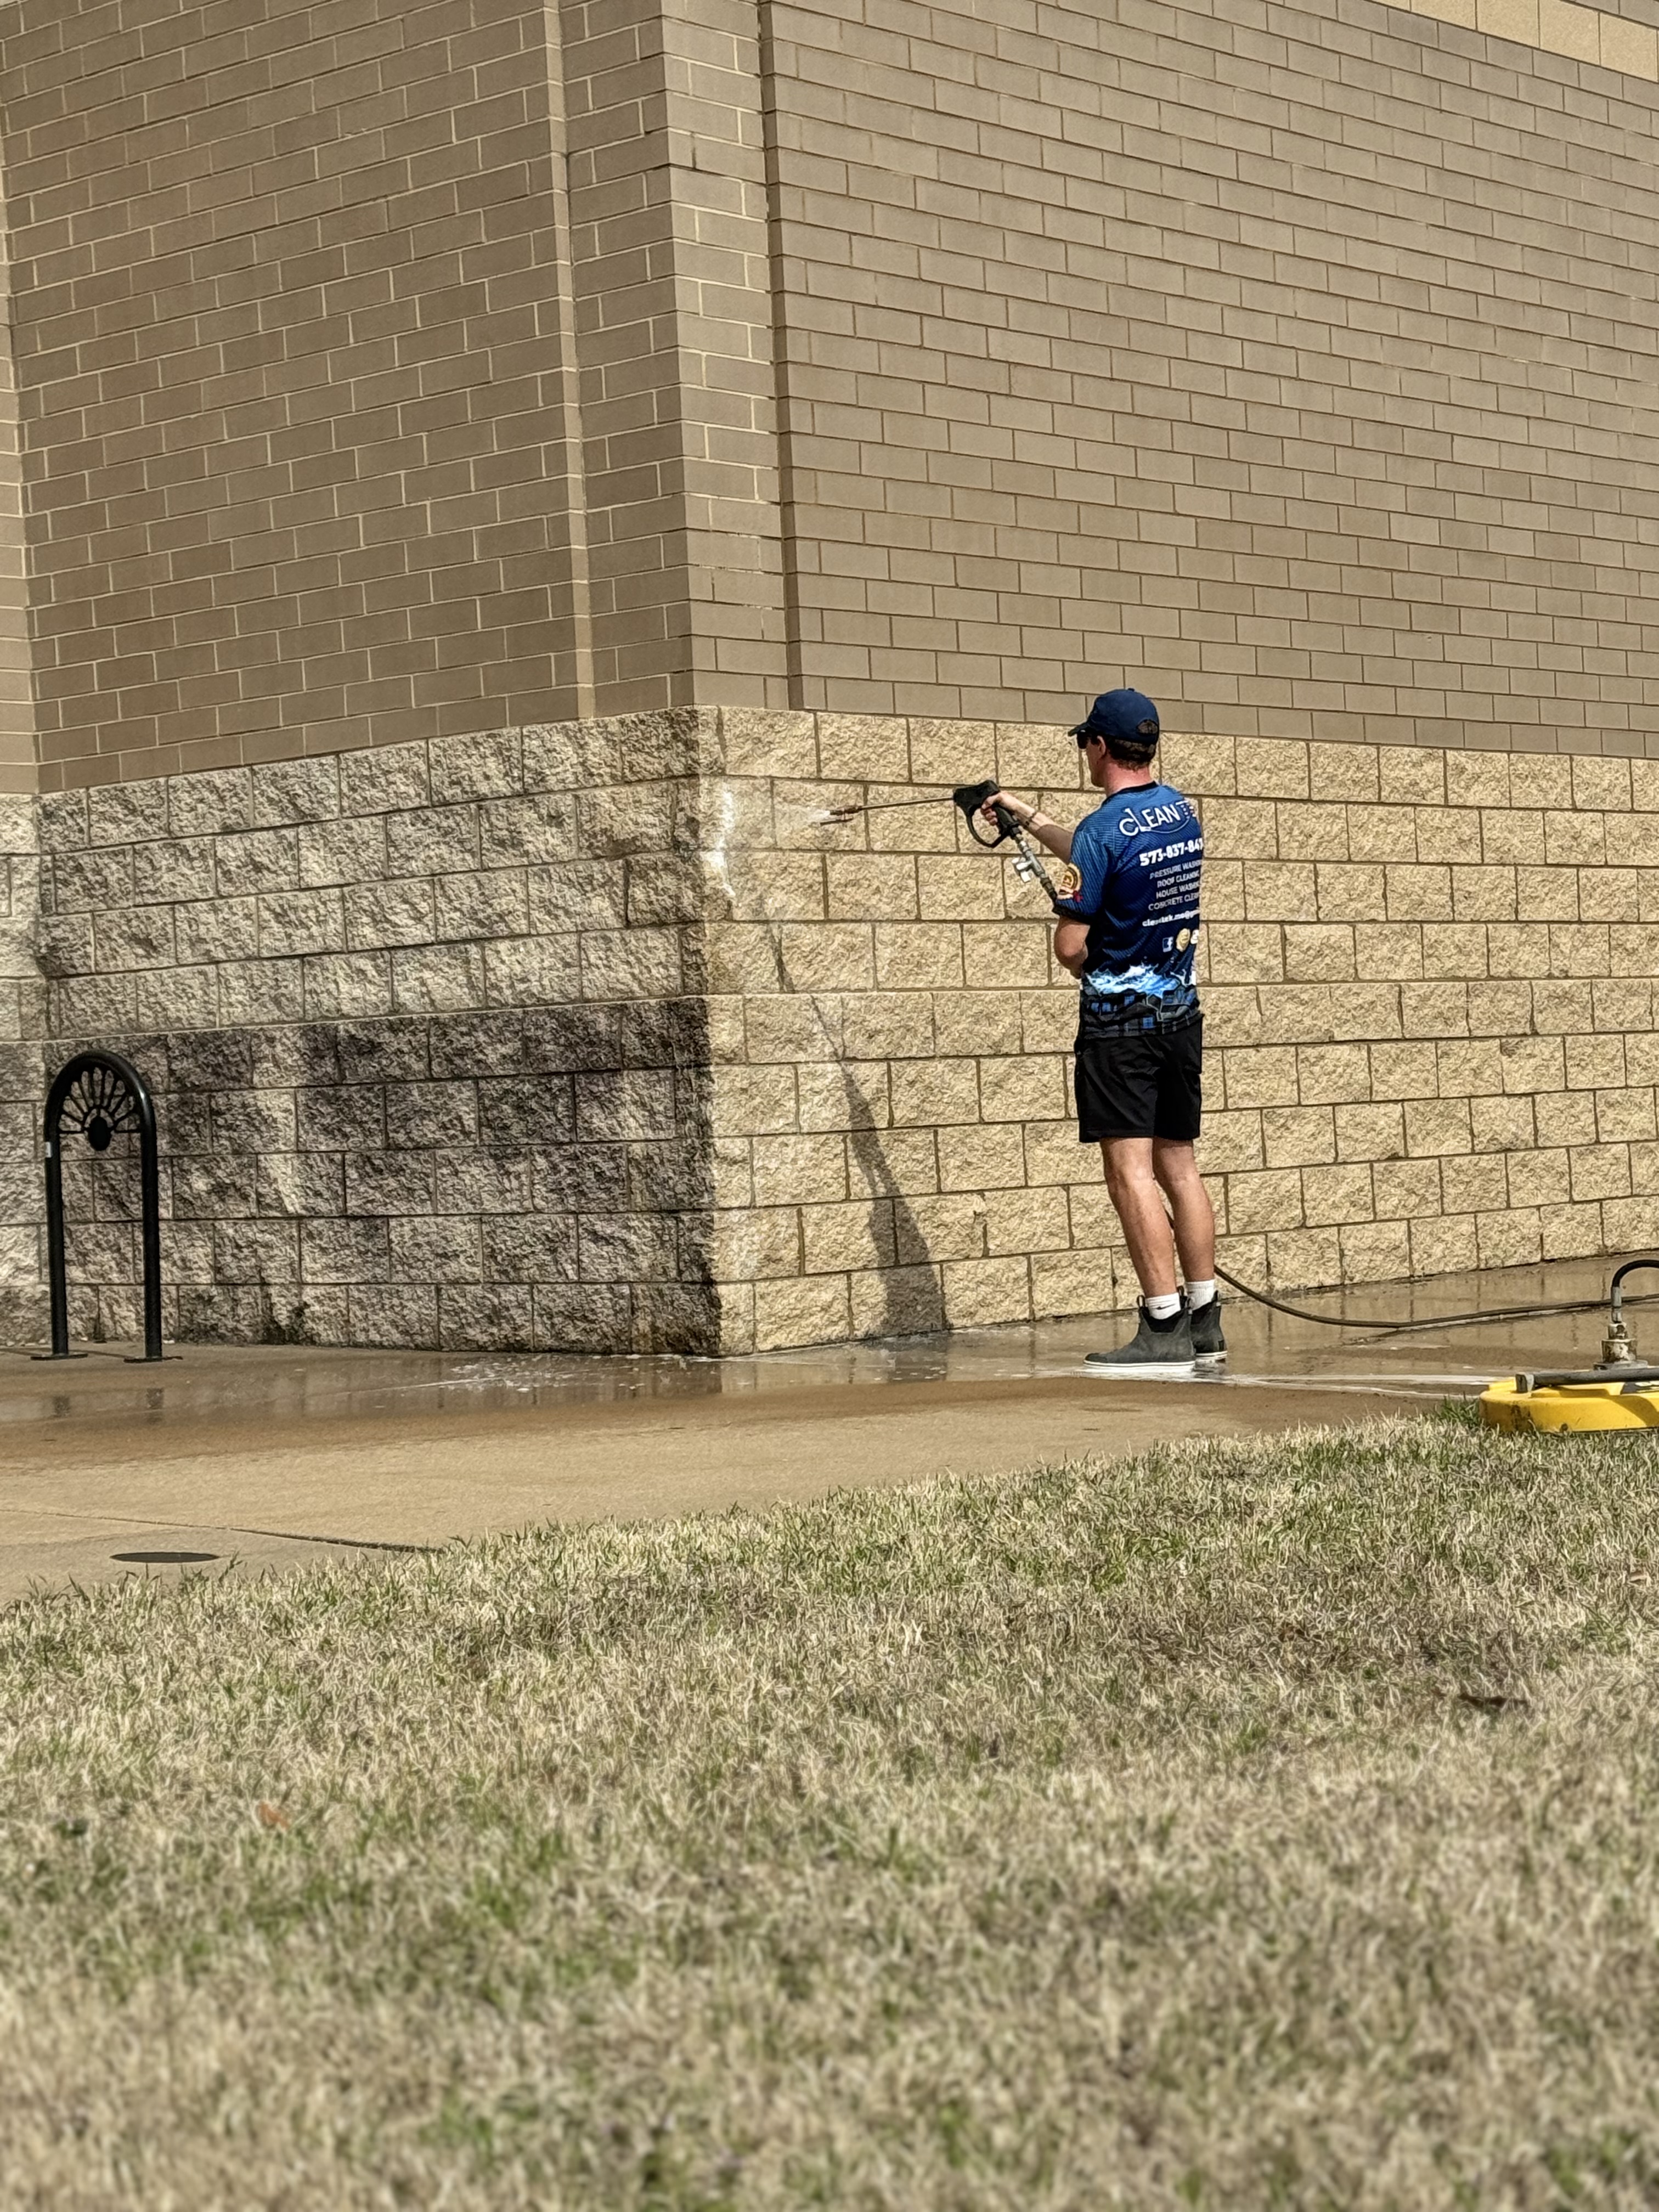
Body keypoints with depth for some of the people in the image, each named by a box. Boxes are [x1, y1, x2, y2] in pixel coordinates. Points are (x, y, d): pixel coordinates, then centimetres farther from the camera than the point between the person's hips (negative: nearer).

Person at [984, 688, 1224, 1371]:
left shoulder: (1103, 830, -16)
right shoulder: (1180, 810, 9)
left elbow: (1069, 945, -15)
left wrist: (1095, 976, 6)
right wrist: (1026, 815, 36)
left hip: (1120, 1022, -8)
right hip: (1181, 1013, 8)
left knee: (1130, 1170, -7)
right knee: (1179, 1163, 12)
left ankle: (1164, 1329, -11)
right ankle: (1205, 1323, 14)